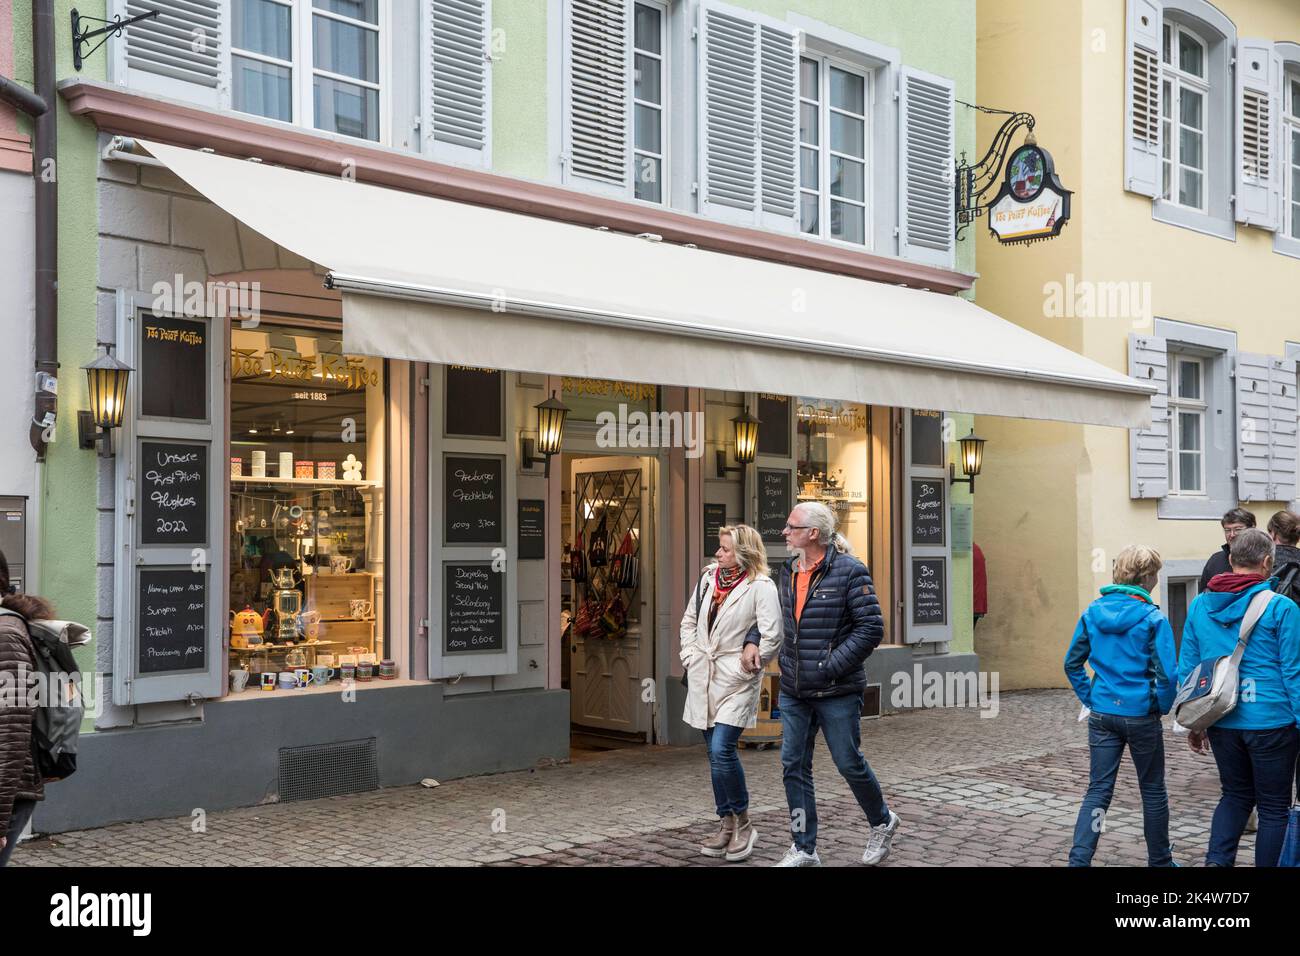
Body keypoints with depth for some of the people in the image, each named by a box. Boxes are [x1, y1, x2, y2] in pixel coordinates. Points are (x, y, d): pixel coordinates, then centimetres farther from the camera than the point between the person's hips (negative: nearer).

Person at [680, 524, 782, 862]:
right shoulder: (708, 577, 8)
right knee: (715, 754, 10)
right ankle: (726, 825, 21)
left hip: (736, 681, -6)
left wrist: (745, 668, -12)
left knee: (722, 751, -15)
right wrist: (690, 657, 9)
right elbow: (689, 620, 19)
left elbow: (772, 637, -15)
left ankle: (743, 824, 3)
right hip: (704, 679, 6)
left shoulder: (761, 587, -11)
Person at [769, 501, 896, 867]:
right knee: (793, 766, 6)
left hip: (837, 692, -6)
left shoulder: (849, 571, -13)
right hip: (793, 692, 6)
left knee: (849, 762, 5)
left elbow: (871, 627, -15)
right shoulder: (787, 573, 9)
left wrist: (831, 666, -18)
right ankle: (804, 848, 16)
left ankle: (882, 822, 32)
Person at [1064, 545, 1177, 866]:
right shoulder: (1152, 618, -13)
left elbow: (1072, 663, 4)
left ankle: (1079, 858, -5)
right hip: (1141, 716, -3)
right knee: (1153, 790, 15)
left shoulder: (1093, 612, 1)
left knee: (1098, 790, 7)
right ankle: (1160, 860, 29)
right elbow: (1167, 673, -16)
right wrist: (1163, 706, -1)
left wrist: (1090, 698, 10)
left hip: (1102, 715, 4)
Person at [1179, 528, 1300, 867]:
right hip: (1270, 722, -4)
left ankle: (1216, 860, 3)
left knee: (1235, 795, 20)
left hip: (1221, 722, 4)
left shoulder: (1199, 606, 3)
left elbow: (1186, 668, 7)